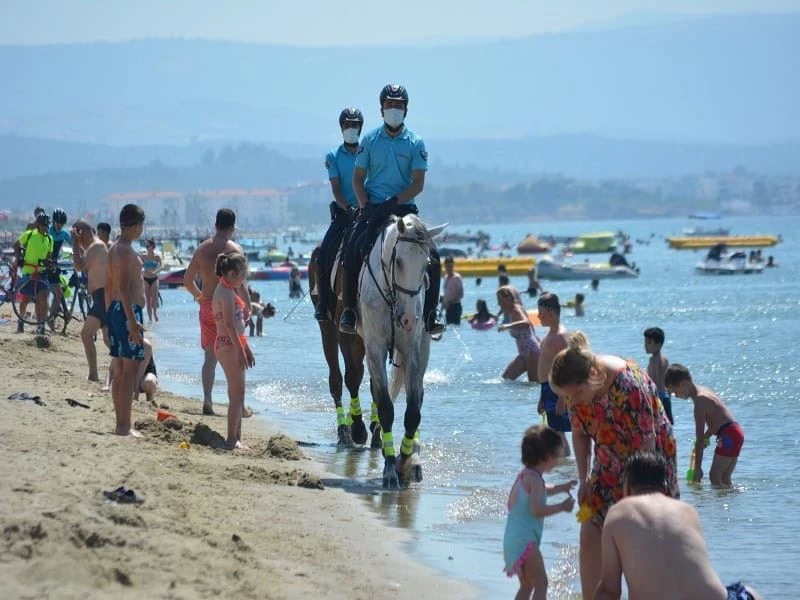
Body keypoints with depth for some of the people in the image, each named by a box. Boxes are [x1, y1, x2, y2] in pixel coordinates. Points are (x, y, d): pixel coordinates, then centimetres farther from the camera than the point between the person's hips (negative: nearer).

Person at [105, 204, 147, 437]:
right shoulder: (126, 251, -15)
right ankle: (124, 426, -10)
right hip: (129, 310, -10)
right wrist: (132, 321, -25)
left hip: (115, 310, 10)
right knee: (130, 369, -9)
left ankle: (121, 424, 17)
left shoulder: (113, 249, 15)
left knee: (120, 370, 12)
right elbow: (123, 288, -23)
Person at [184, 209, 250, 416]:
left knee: (210, 357, 9)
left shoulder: (202, 249, 5)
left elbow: (188, 280, 9)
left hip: (207, 307, 4)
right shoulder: (234, 249, -10)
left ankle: (207, 401, 2)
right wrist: (248, 307, -7)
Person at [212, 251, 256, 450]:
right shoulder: (227, 293, -15)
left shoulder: (228, 291, 17)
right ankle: (232, 439, -9)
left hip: (234, 344, 11)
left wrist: (246, 348, 23)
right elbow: (229, 324, -21)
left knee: (237, 394, 13)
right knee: (237, 393, -9)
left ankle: (236, 438, 18)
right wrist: (241, 350, -22)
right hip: (229, 346, -11)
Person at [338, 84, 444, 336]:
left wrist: (394, 202, -16)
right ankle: (348, 310, -9)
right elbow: (358, 178, 6)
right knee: (352, 253, -21)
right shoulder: (370, 140, 5)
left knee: (431, 256, -16)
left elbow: (418, 184, -3)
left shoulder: (415, 143, 3)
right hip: (373, 209, 0)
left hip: (404, 208, 0)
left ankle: (430, 315, -7)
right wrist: (366, 207, -9)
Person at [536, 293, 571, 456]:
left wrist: (562, 398, -25)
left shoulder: (560, 336, -15)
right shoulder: (550, 334, 17)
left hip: (556, 389, -10)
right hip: (548, 388, 10)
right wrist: (542, 398, 25)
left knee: (557, 433, -10)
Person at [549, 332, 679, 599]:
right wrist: (584, 481, -2)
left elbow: (646, 444, -27)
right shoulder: (575, 385, -15)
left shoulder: (629, 384, -34)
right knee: (590, 537, -1)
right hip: (609, 464, 6)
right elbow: (580, 433, 2)